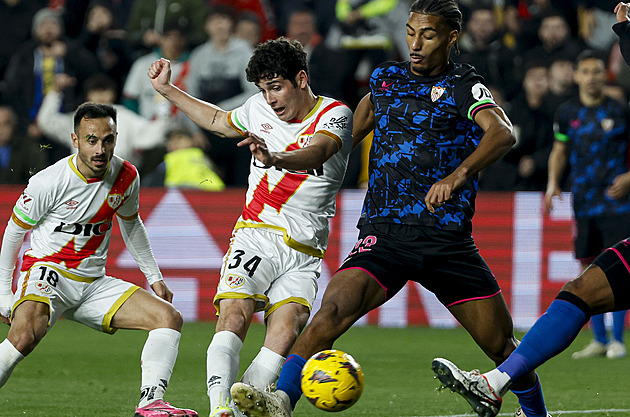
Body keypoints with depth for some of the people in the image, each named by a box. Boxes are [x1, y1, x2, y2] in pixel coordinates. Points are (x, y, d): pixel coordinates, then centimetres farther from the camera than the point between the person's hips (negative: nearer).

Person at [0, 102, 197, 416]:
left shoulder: (126, 176, -1)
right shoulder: (48, 183, -16)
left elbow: (131, 224, 20)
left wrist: (155, 278, 21)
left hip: (94, 282, 6)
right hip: (47, 272, -6)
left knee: (169, 318, -9)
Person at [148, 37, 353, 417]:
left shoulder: (335, 114, -3)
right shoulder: (259, 109, 11)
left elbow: (315, 154, -26)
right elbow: (218, 121, 34)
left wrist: (274, 158, -46)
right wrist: (167, 89, 32)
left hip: (304, 254, -1)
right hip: (255, 238, 2)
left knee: (287, 329, -23)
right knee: (234, 314, -23)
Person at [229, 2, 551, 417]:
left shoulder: (461, 85, -1)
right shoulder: (385, 79, 12)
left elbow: (502, 134, -20)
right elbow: (356, 126, 32)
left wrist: (458, 175, -36)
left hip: (449, 239, -2)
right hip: (384, 236, 2)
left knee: (501, 343, 3)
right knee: (332, 311, -24)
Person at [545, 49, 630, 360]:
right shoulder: (566, 113, 6)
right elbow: (559, 151, 16)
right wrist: (553, 182, 1)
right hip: (583, 201, 3)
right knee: (589, 268, 5)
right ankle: (599, 340, 15)